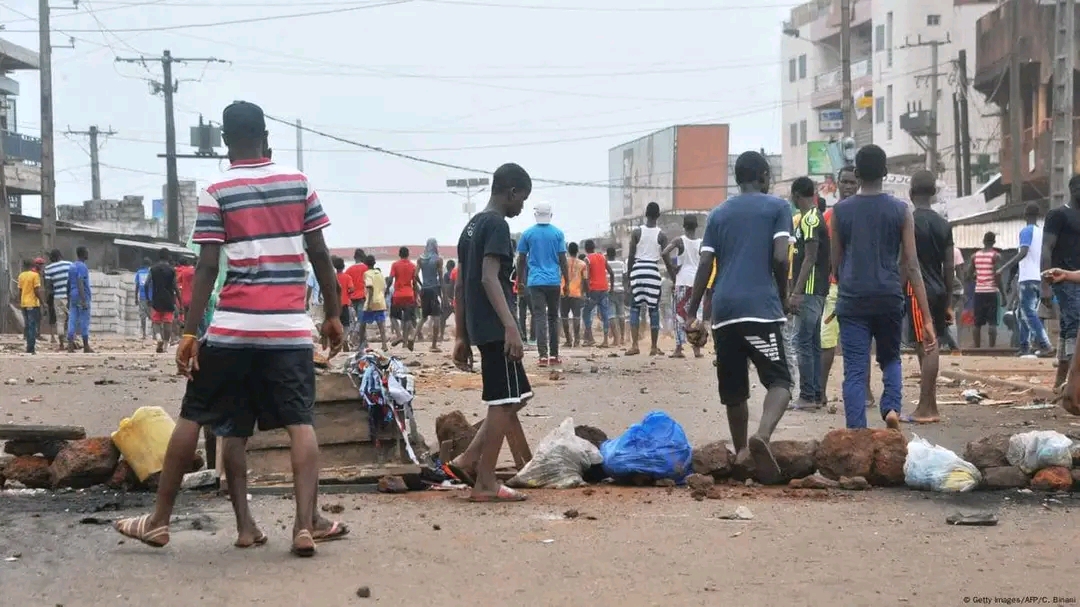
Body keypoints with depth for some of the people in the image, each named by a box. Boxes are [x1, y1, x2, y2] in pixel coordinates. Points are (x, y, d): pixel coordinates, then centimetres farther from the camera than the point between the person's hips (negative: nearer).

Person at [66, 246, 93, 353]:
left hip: (73, 297, 8)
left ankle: (70, 346, -3)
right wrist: (84, 300, -24)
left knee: (72, 321, 2)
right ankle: (86, 347, 3)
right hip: (82, 297, -8)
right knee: (84, 322, -1)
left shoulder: (72, 267, 15)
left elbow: (69, 284, 17)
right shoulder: (82, 267, -12)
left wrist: (69, 298, 22)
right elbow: (80, 283, -21)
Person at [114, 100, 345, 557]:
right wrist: (333, 314, 15)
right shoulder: (298, 183, 7)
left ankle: (159, 519, 15)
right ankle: (306, 524, -11)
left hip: (232, 328, -1)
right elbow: (319, 254, 7)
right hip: (290, 328, 1)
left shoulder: (216, 192, 0)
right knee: (300, 423, 1)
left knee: (192, 417, 10)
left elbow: (207, 267, -6)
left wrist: (189, 333, -5)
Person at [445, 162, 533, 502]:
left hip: (478, 327, 10)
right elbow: (489, 278, -22)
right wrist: (511, 326, -29)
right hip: (495, 328, -9)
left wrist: (462, 337, 20)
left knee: (513, 398, 16)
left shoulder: (472, 226, 18)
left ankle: (467, 461, 12)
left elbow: (461, 285, 19)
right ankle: (485, 484, -2)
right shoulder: (497, 225, -10)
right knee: (503, 403, -4)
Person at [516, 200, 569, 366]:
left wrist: (520, 281, 15)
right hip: (554, 282, 1)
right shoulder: (558, 233, 1)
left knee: (540, 318, -4)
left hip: (535, 282, -1)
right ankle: (554, 355, 12)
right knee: (553, 318, 11)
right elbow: (563, 260, 0)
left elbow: (521, 260, 5)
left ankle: (543, 355, -13)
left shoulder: (528, 234, 2)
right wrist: (567, 282, 6)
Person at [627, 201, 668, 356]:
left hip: (638, 270, 0)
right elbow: (666, 258, -1)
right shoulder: (661, 235, 1)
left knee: (635, 308, 4)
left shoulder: (636, 232, 1)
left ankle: (634, 345, -8)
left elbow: (631, 256, 0)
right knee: (654, 310, 5)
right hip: (654, 271, 0)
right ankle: (654, 348, 5)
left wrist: (628, 275, 8)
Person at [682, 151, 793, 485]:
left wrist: (692, 311, 12)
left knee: (733, 388, 12)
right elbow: (780, 258, -5)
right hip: (760, 307, -4)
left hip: (723, 309, 4)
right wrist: (783, 297, 10)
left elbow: (705, 265, 9)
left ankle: (741, 452, 18)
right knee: (778, 379, -5)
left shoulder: (718, 214, 18)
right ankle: (762, 436, -30)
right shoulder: (778, 207, 8)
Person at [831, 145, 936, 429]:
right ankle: (891, 406, -2)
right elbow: (911, 266, -2)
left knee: (855, 371, 2)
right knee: (890, 358, 23)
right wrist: (927, 319, -2)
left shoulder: (840, 211, 3)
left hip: (852, 301, -1)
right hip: (889, 299, 1)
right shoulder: (901, 211, 2)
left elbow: (836, 265, 9)